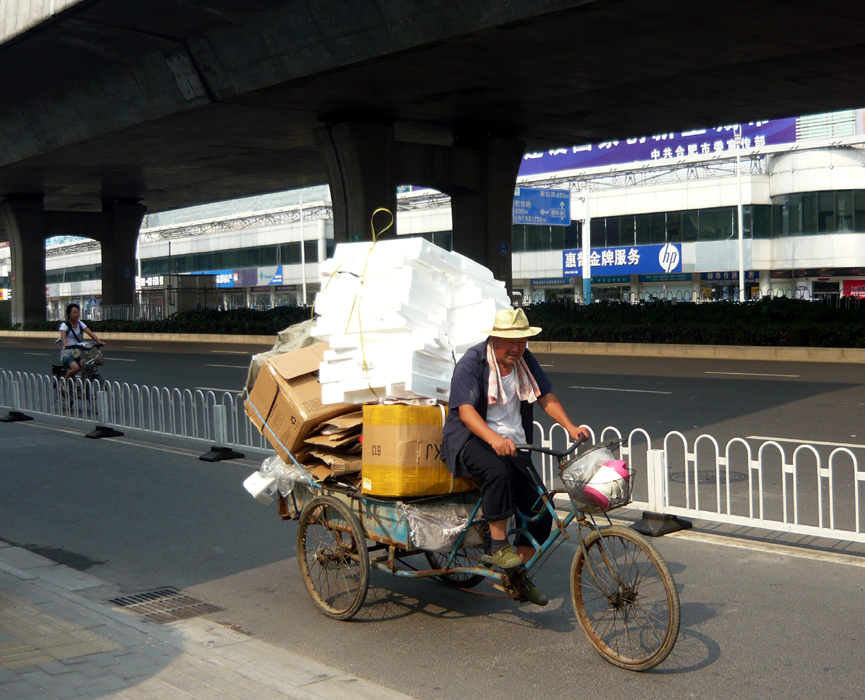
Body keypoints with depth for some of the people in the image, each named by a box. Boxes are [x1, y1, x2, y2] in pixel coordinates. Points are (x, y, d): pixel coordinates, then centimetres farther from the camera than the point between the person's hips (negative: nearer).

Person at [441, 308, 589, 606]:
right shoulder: (471, 363, -13)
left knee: (541, 508, -4)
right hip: (470, 440, -6)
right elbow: (466, 411, -24)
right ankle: (498, 546, -23)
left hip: (513, 444, 6)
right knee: (499, 471, -39)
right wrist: (494, 439, -41)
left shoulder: (525, 361, 6)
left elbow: (546, 396, 6)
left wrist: (570, 427, -11)